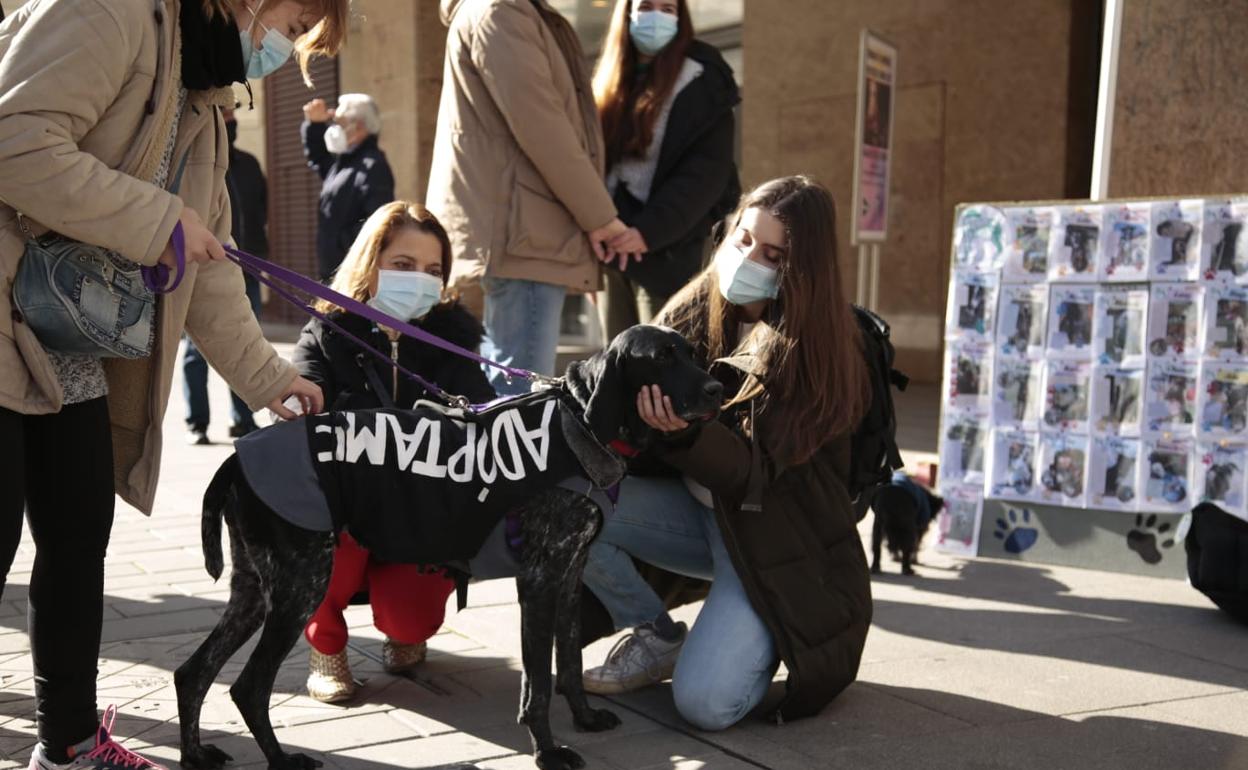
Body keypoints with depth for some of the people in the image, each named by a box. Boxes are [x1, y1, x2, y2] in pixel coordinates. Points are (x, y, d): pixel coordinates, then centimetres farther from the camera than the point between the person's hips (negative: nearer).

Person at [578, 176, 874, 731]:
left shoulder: (815, 351, -16)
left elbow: (754, 471, -22)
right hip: (697, 510, 5)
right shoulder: (696, 308, -3)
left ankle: (763, 635, 12)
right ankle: (656, 636, 3)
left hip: (774, 537, -5)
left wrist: (683, 432, -41)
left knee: (704, 703, -22)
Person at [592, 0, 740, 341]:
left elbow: (707, 171, -11)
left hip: (665, 249, -6)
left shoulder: (701, 83, -1)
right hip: (609, 246, 6)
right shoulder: (609, 84, 17)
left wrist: (649, 230, -22)